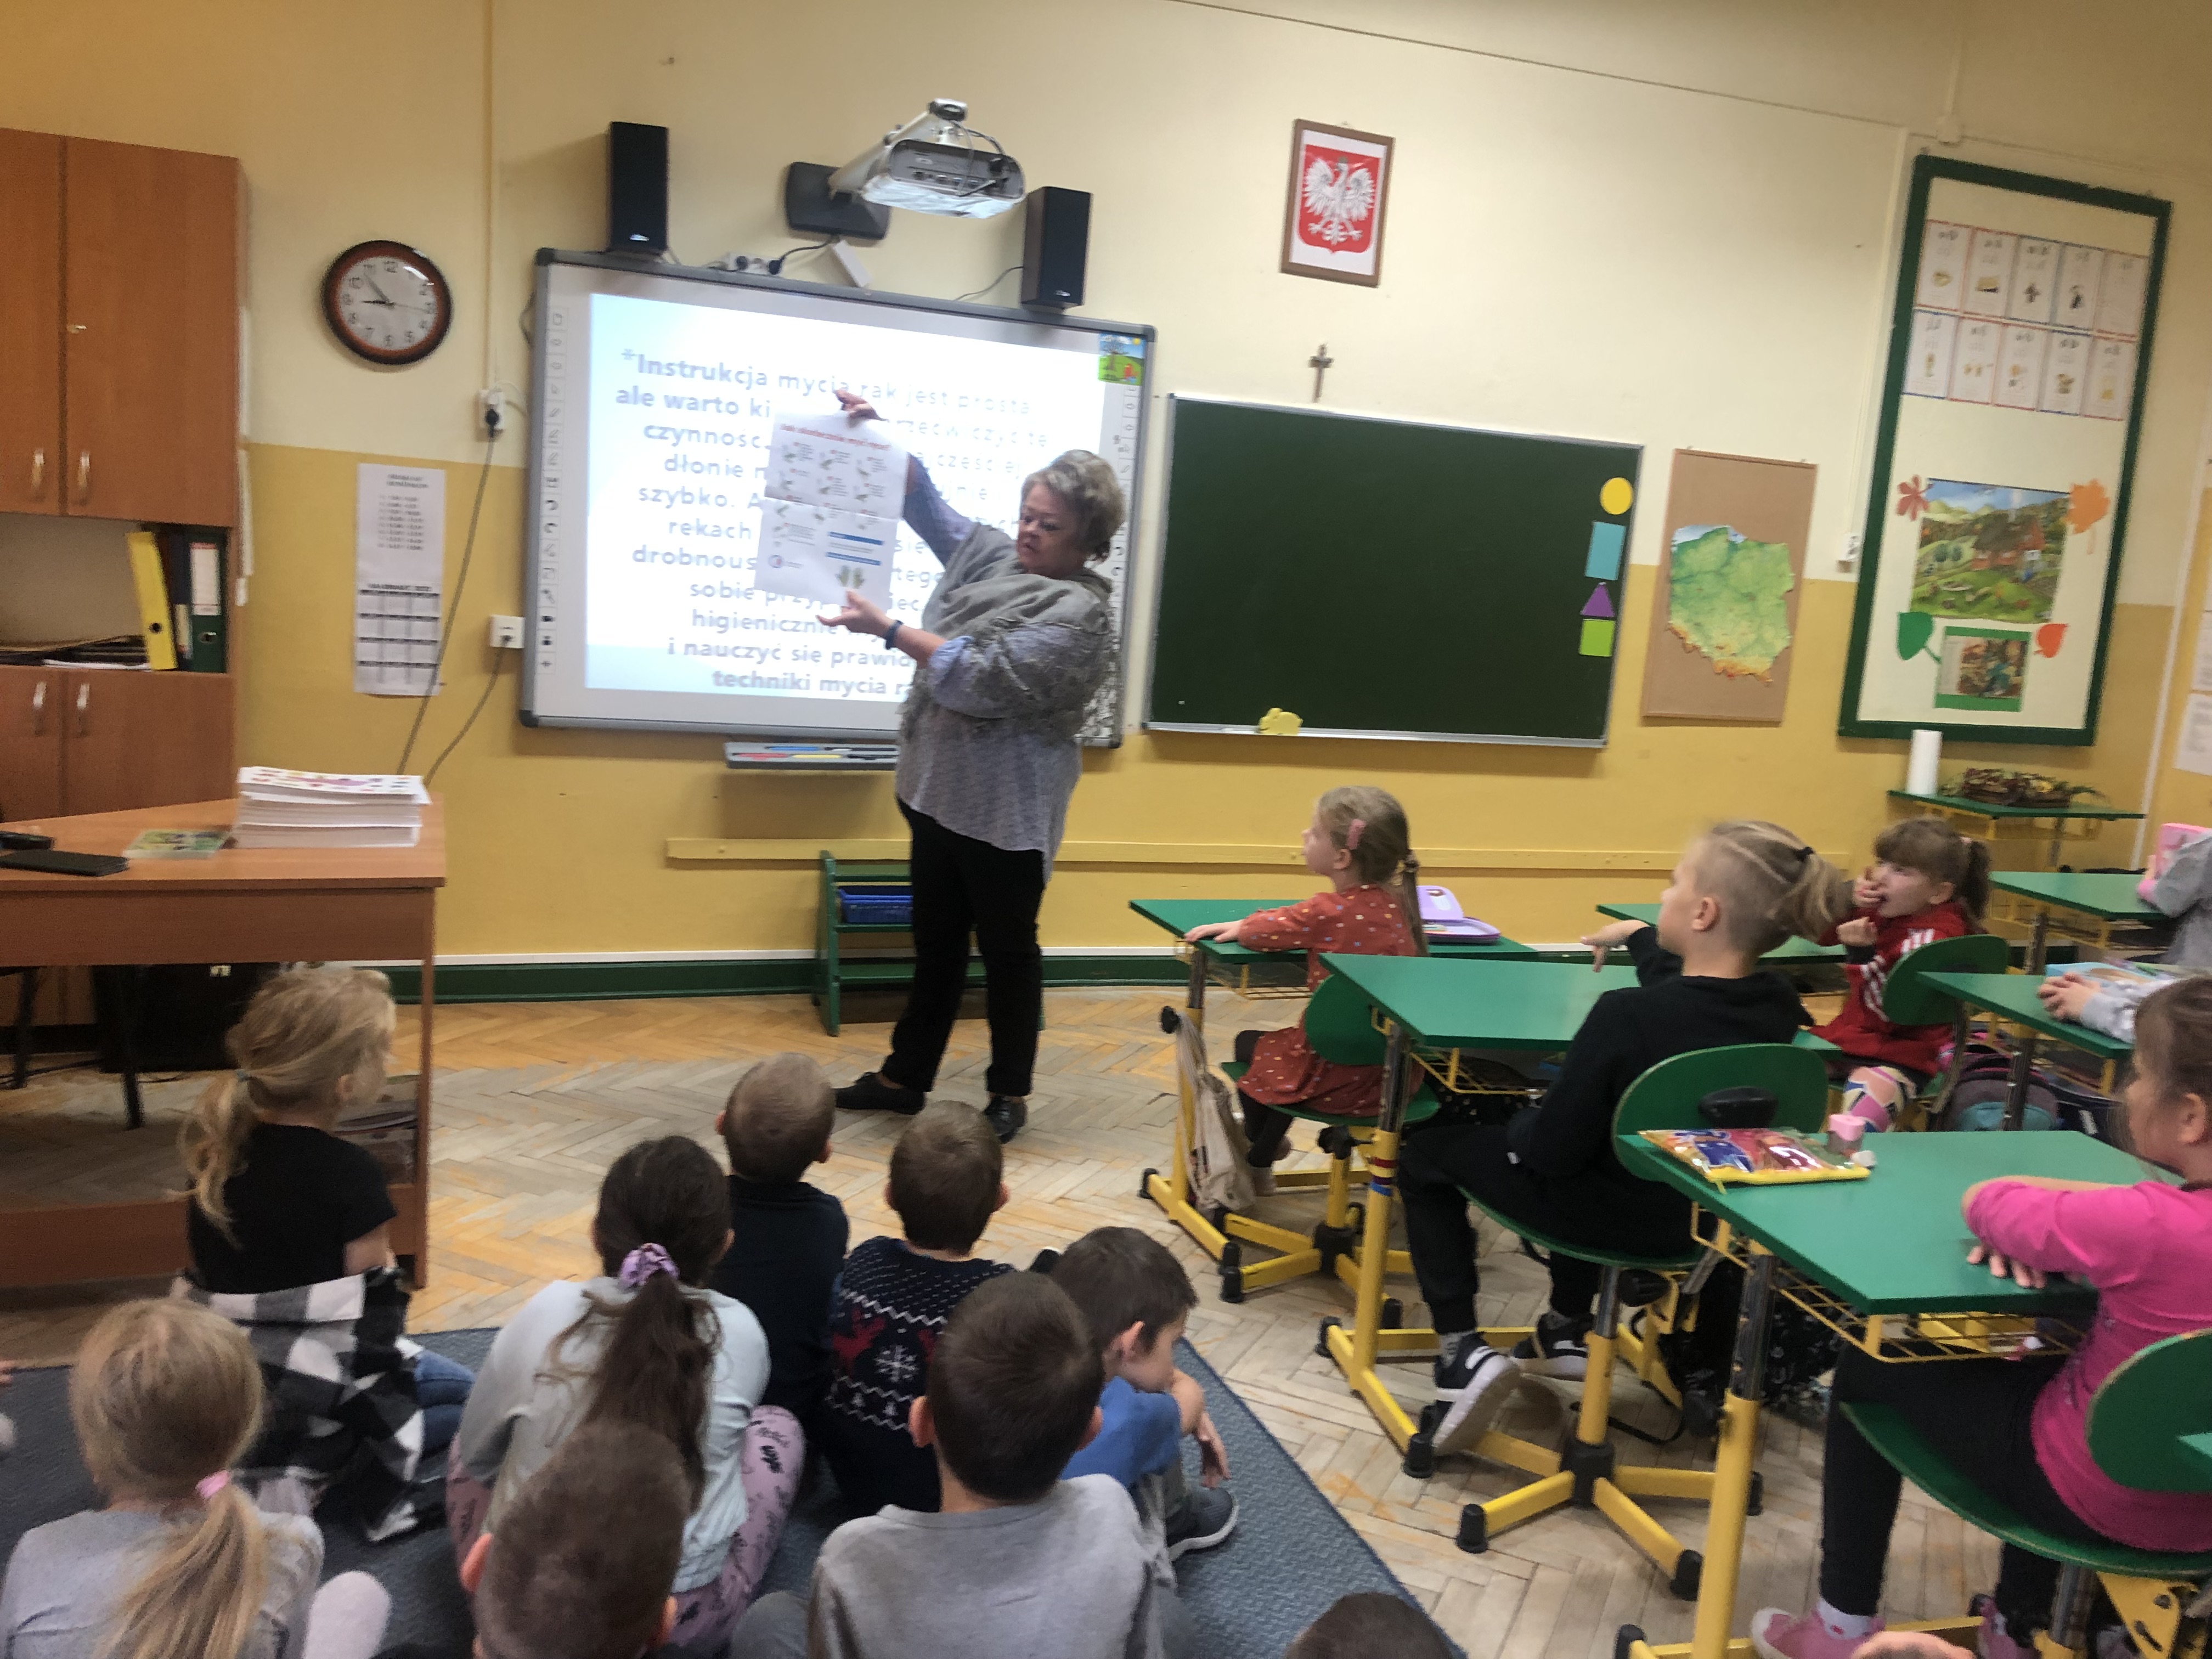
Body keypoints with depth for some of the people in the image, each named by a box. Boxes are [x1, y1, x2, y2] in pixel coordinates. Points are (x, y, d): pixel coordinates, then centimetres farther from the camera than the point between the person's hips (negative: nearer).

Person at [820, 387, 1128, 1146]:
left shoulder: (1079, 611, -16)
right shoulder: (991, 554, 7)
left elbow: (985, 678, -23)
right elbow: (926, 501, 16)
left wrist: (887, 629, -22)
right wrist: (876, 435, 1)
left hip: (1006, 810, -8)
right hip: (941, 787, 8)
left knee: (1007, 948, 7)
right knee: (936, 940, 17)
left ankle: (1009, 1094, 22)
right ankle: (905, 1076, 28)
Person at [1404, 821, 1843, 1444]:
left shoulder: (1627, 1015, -34)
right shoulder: (1778, 1007, -12)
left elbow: (1552, 1149, -24)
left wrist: (1521, 1123, -3)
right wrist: (1639, 938, 28)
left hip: (1619, 1216, -7)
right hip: (1705, 1211, 7)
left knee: (1425, 1149, 16)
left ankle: (1462, 1350, 6)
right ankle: (1568, 1331, 43)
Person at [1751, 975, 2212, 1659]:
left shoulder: (2146, 1227, -32)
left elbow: (1980, 1201, -19)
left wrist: (2020, 1212, 0)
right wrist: (2043, 1219, -9)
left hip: (2099, 1500, -7)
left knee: (1868, 1371, 13)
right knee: (2035, 1360, 37)